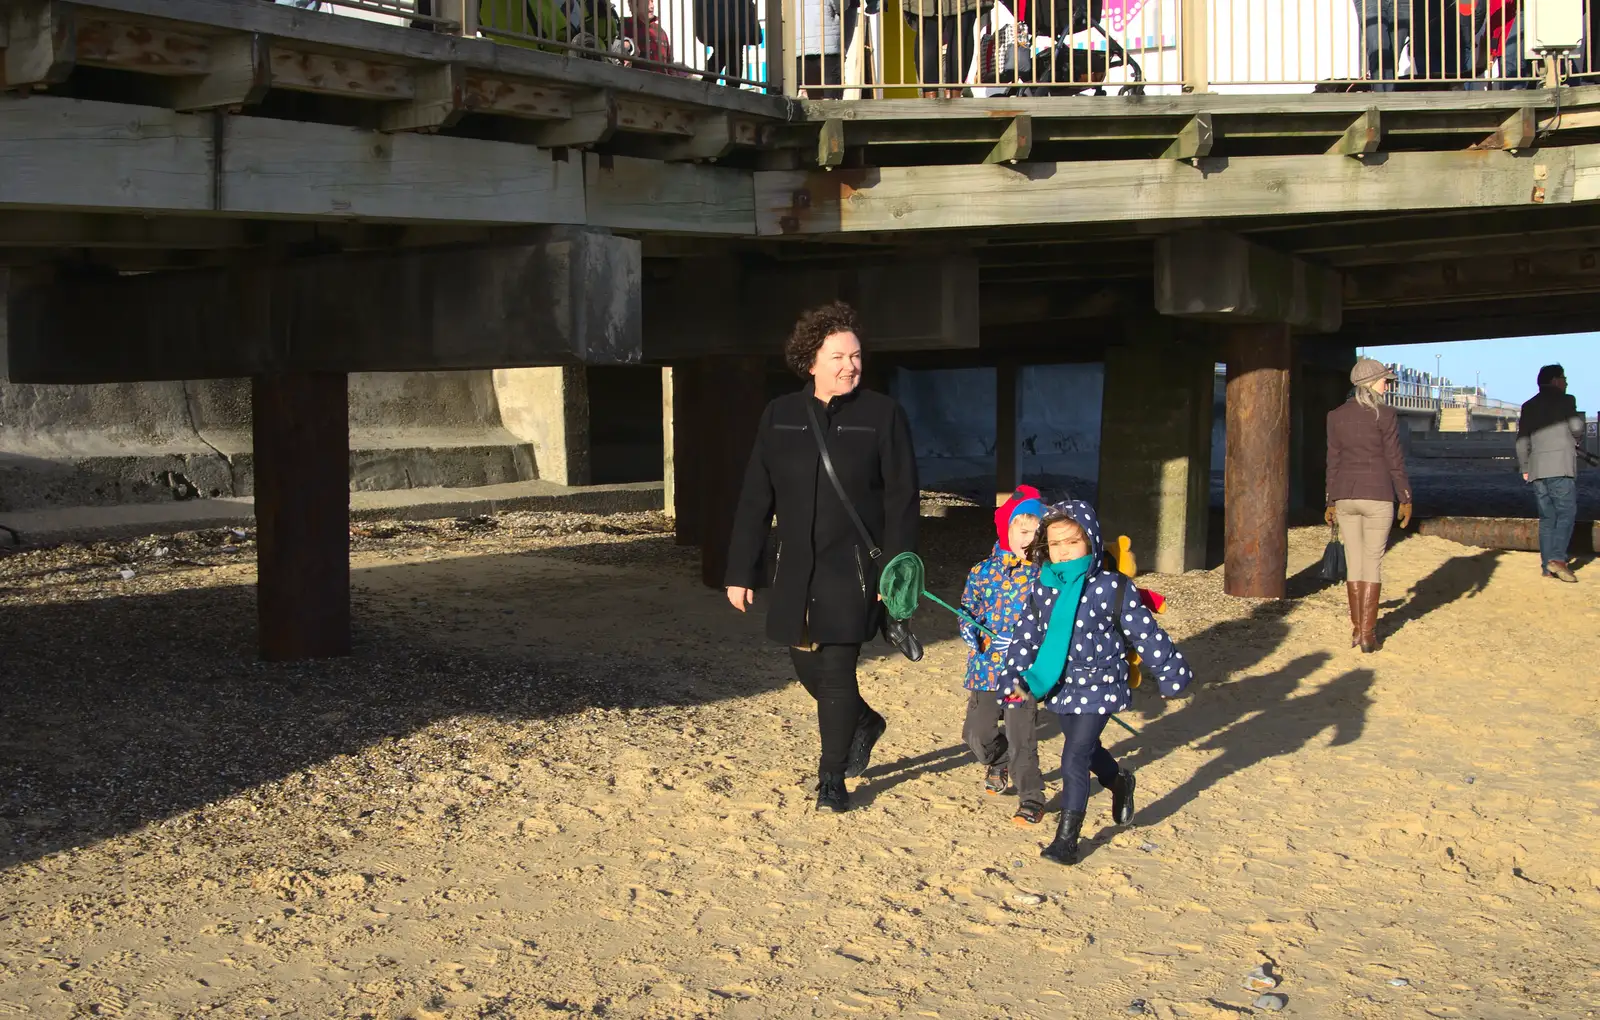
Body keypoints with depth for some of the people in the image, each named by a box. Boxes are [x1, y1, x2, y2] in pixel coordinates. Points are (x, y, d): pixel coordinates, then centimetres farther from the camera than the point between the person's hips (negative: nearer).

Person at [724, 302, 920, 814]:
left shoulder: (882, 415, -4)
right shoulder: (780, 415, 4)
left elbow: (902, 499, -5)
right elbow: (755, 499, 5)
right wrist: (741, 571, 2)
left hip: (853, 566, -4)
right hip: (795, 568, 4)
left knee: (836, 669, -5)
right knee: (807, 665, 12)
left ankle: (832, 779, 11)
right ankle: (863, 722, 42)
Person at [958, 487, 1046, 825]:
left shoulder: (1046, 575, -3)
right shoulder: (983, 572, 2)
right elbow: (967, 613, 4)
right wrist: (974, 633, -13)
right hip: (985, 667, 3)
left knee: (1021, 737, -5)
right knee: (977, 732, 7)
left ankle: (1031, 800, 11)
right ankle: (998, 763, 40)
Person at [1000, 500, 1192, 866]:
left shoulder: (1113, 589, -16)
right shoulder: (1042, 590, -3)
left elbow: (1146, 634, -9)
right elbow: (1027, 636, 7)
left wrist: (1170, 674, -3)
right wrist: (1016, 676, 0)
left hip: (1099, 688, -5)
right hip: (1060, 687, 6)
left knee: (1074, 759, -13)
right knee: (1088, 750, 23)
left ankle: (1067, 838, -3)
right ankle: (1120, 782, 56)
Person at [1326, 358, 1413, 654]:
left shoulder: (1336, 416, 4)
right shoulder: (1385, 415, -8)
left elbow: (1333, 461, 7)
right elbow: (1395, 461, -7)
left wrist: (1331, 502, 13)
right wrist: (1405, 500, 1)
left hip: (1345, 496, 4)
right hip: (1377, 496, -4)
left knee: (1354, 562, 11)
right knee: (1373, 563, 1)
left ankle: (1356, 629, 15)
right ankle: (1367, 634, 0)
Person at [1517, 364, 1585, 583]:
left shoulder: (1529, 406, 16)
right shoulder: (1565, 400, 0)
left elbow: (1522, 440, 13)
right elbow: (1576, 428, -8)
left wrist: (1524, 468, 16)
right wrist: (1577, 440, 15)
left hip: (1536, 469, 6)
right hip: (1560, 466, -6)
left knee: (1547, 517, 8)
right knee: (1566, 513, -6)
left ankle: (1547, 565, 3)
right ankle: (1557, 558, -20)